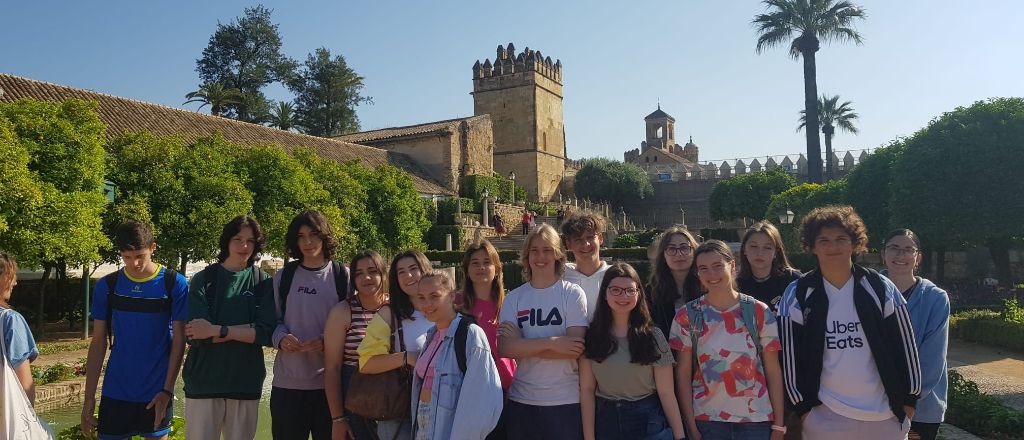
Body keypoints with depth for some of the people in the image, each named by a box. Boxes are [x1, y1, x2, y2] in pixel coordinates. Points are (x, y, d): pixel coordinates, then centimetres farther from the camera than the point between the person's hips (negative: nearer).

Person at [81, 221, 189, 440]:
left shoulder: (175, 284, -7)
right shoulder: (107, 286, 0)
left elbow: (179, 341, -5)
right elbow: (98, 342, 4)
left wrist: (167, 390, -10)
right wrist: (89, 398, 1)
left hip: (157, 392, -1)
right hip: (116, 392, 2)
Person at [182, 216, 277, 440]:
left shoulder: (263, 282, 3)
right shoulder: (204, 279, 0)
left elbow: (267, 333, -8)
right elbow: (196, 335, -10)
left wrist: (218, 331, -16)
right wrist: (247, 330, -13)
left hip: (246, 383, 1)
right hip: (204, 381, -1)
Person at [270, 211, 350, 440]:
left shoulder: (342, 276, 1)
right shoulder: (283, 276, 9)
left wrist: (327, 341, -16)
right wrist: (281, 337, -11)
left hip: (329, 382, -2)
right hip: (287, 382, 2)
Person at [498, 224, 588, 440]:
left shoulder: (573, 293, -4)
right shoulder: (514, 298, 3)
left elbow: (576, 348, -13)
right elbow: (505, 348, -8)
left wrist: (524, 346, -11)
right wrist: (551, 342, -19)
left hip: (566, 401, -2)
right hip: (521, 400, 3)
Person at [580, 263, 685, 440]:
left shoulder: (653, 336, -5)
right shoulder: (592, 336, -3)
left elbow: (666, 393, -7)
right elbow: (587, 389, -5)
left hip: (648, 424, -1)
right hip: (605, 421, 1)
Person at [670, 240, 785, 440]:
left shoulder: (760, 312, -3)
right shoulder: (687, 316, -4)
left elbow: (773, 370, 0)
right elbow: (683, 374, -2)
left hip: (756, 418, 0)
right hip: (707, 420, 0)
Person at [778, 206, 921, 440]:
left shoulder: (880, 288, -1)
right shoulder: (797, 295, -5)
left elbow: (905, 344, 4)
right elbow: (791, 353, -2)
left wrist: (909, 399, 4)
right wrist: (802, 406, -3)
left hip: (884, 415, 1)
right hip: (824, 416, -1)